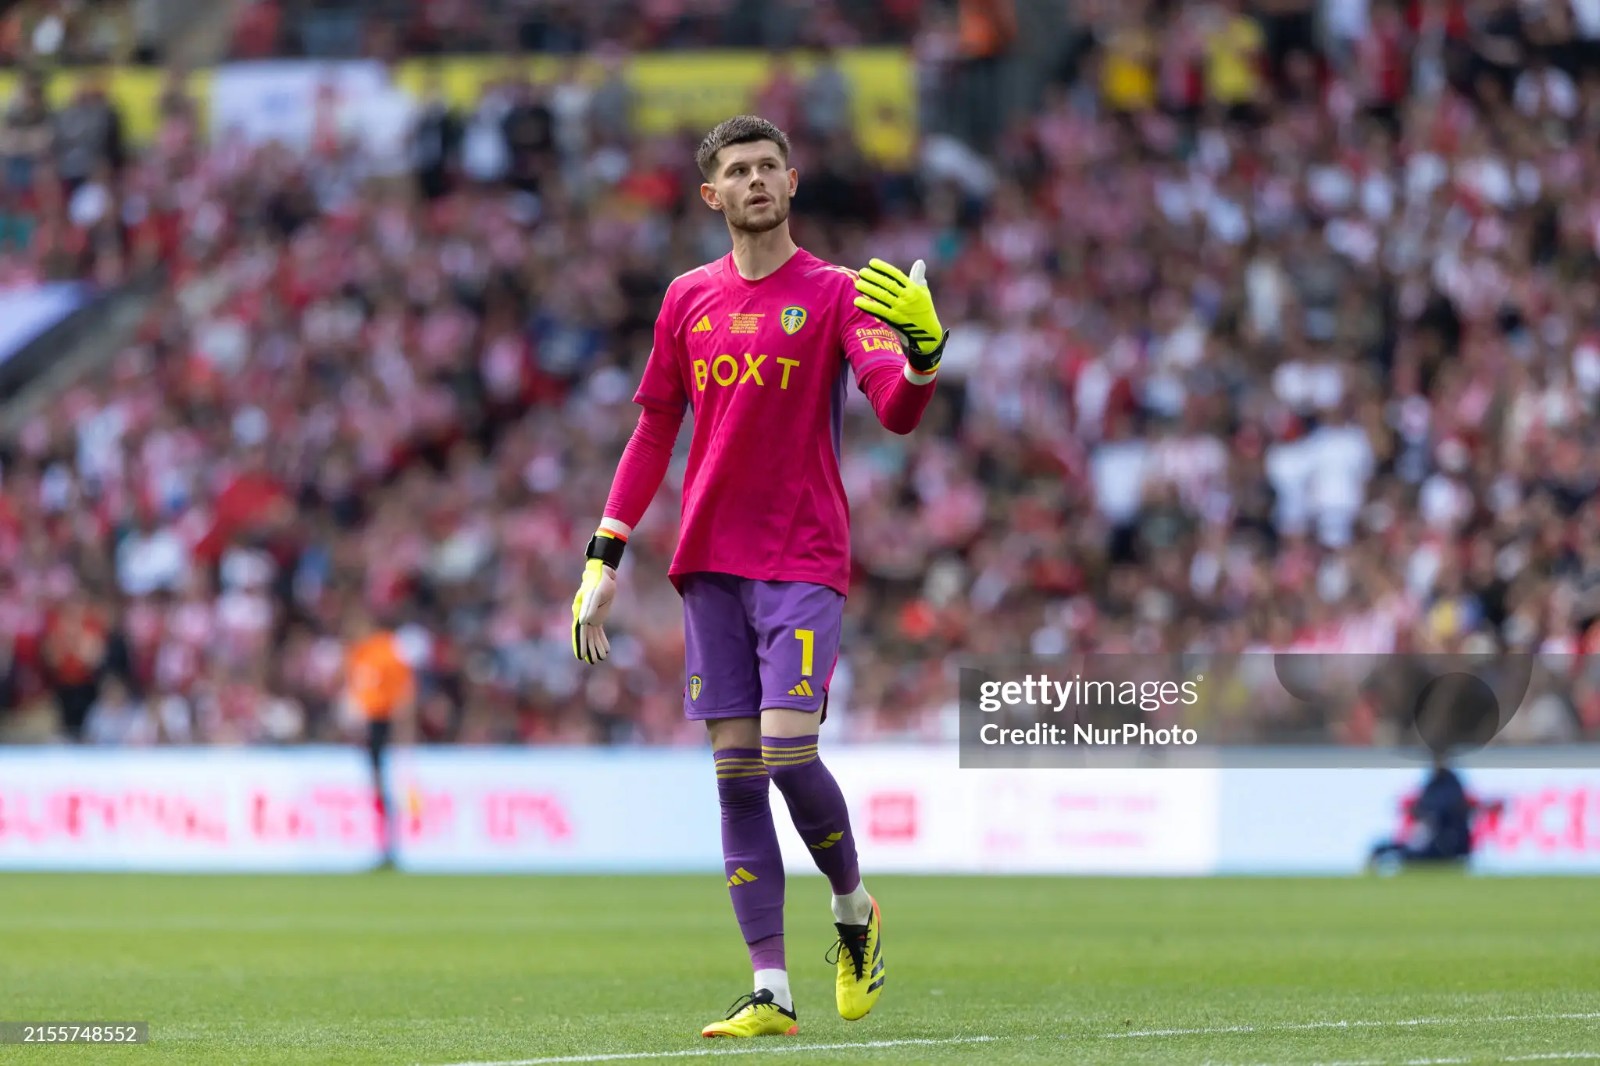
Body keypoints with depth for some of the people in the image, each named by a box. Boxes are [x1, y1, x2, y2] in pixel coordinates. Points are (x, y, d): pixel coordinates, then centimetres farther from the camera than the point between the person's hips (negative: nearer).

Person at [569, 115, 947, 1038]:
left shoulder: (836, 294, -1)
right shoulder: (690, 300, 12)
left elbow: (898, 412, -13)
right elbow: (654, 432, 17)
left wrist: (924, 354, -35)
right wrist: (605, 558, 11)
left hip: (804, 563, -4)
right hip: (710, 564, 4)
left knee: (788, 753, -15)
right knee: (737, 773, -1)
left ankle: (855, 909, 14)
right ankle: (772, 993, 0)